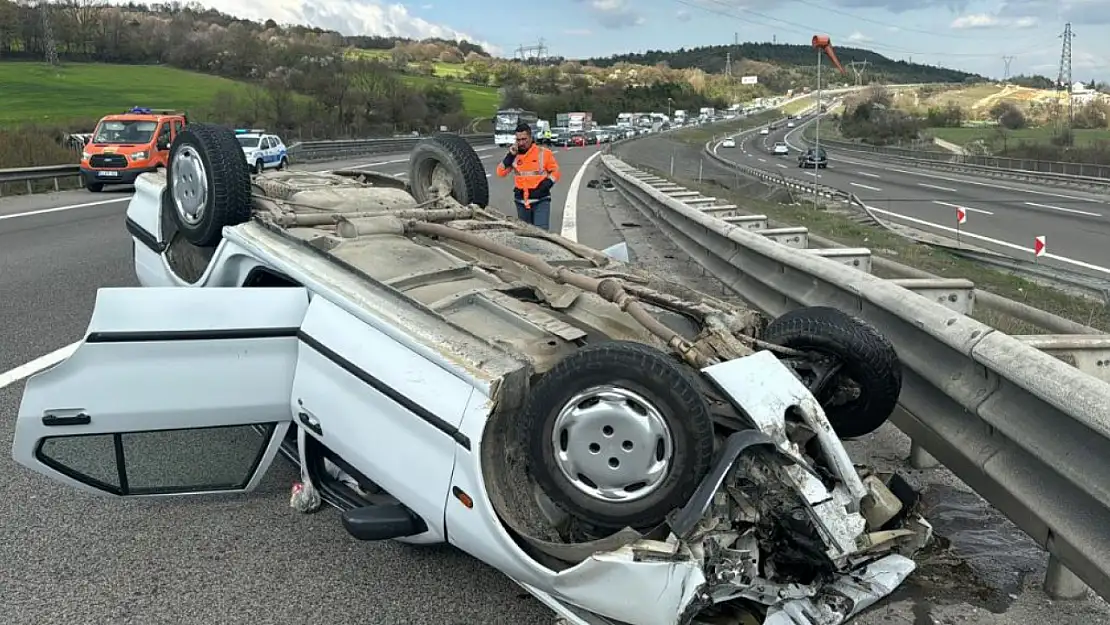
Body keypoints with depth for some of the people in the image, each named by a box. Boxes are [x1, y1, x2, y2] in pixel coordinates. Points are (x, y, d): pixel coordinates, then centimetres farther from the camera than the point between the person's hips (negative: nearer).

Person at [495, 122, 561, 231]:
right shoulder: (514, 154, 7)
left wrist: (545, 185, -13)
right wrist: (510, 156, -8)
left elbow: (555, 172, 3)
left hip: (541, 200, -4)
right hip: (521, 201, 4)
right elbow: (501, 173, 2)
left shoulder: (544, 152, -2)